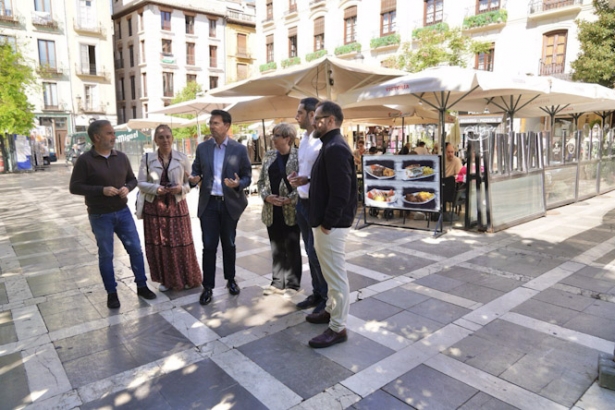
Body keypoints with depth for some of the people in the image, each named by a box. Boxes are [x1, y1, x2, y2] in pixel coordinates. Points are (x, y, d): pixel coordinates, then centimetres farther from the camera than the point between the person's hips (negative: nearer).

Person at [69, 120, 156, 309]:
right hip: (100, 216, -4)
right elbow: (74, 187, -11)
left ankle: (142, 286, 22)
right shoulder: (85, 160, -10)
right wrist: (101, 190, -22)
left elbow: (132, 179, 12)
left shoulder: (121, 157, 3)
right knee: (106, 255, 7)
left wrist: (127, 188, -10)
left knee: (135, 249, 7)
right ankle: (111, 293, 21)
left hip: (123, 212, 4)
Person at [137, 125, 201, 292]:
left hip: (177, 206, 0)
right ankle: (165, 279, 24)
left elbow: (190, 182, 3)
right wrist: (155, 188, -17)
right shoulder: (147, 158, 0)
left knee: (181, 243, 5)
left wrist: (181, 188, -17)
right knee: (159, 245, 8)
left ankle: (186, 278, 23)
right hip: (154, 207, 1)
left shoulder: (182, 158, 0)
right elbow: (141, 183, 1)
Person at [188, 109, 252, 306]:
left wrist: (238, 184, -22)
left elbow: (248, 177, -1)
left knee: (229, 244, 13)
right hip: (208, 203, 1)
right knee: (209, 246, 1)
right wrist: (194, 178, -14)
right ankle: (208, 286, 13)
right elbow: (196, 170, 9)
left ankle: (231, 280, 31)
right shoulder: (202, 147, 4)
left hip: (230, 203, -1)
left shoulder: (239, 149, -3)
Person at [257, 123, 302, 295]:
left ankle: (292, 284, 21)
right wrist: (267, 197, -7)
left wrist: (290, 199, -19)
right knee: (276, 248, 14)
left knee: (292, 248, 7)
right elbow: (261, 181, 10)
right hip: (272, 210, 5)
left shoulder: (298, 156, -8)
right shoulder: (269, 155, 9)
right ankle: (277, 282, 26)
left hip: (291, 210, -5)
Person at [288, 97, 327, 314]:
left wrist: (307, 180, -25)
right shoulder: (303, 138, 12)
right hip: (302, 202, 9)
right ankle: (317, 293, 29)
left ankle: (328, 297, 17)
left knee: (317, 253, -1)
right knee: (310, 252, 16)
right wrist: (296, 177, 1)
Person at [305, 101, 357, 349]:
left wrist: (328, 223, -19)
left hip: (332, 225, -11)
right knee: (331, 272, 22)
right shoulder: (330, 146, 14)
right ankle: (331, 310, 38)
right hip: (325, 222, 11)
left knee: (336, 275, 0)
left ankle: (338, 328, 12)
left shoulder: (335, 148, -20)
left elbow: (341, 192, -25)